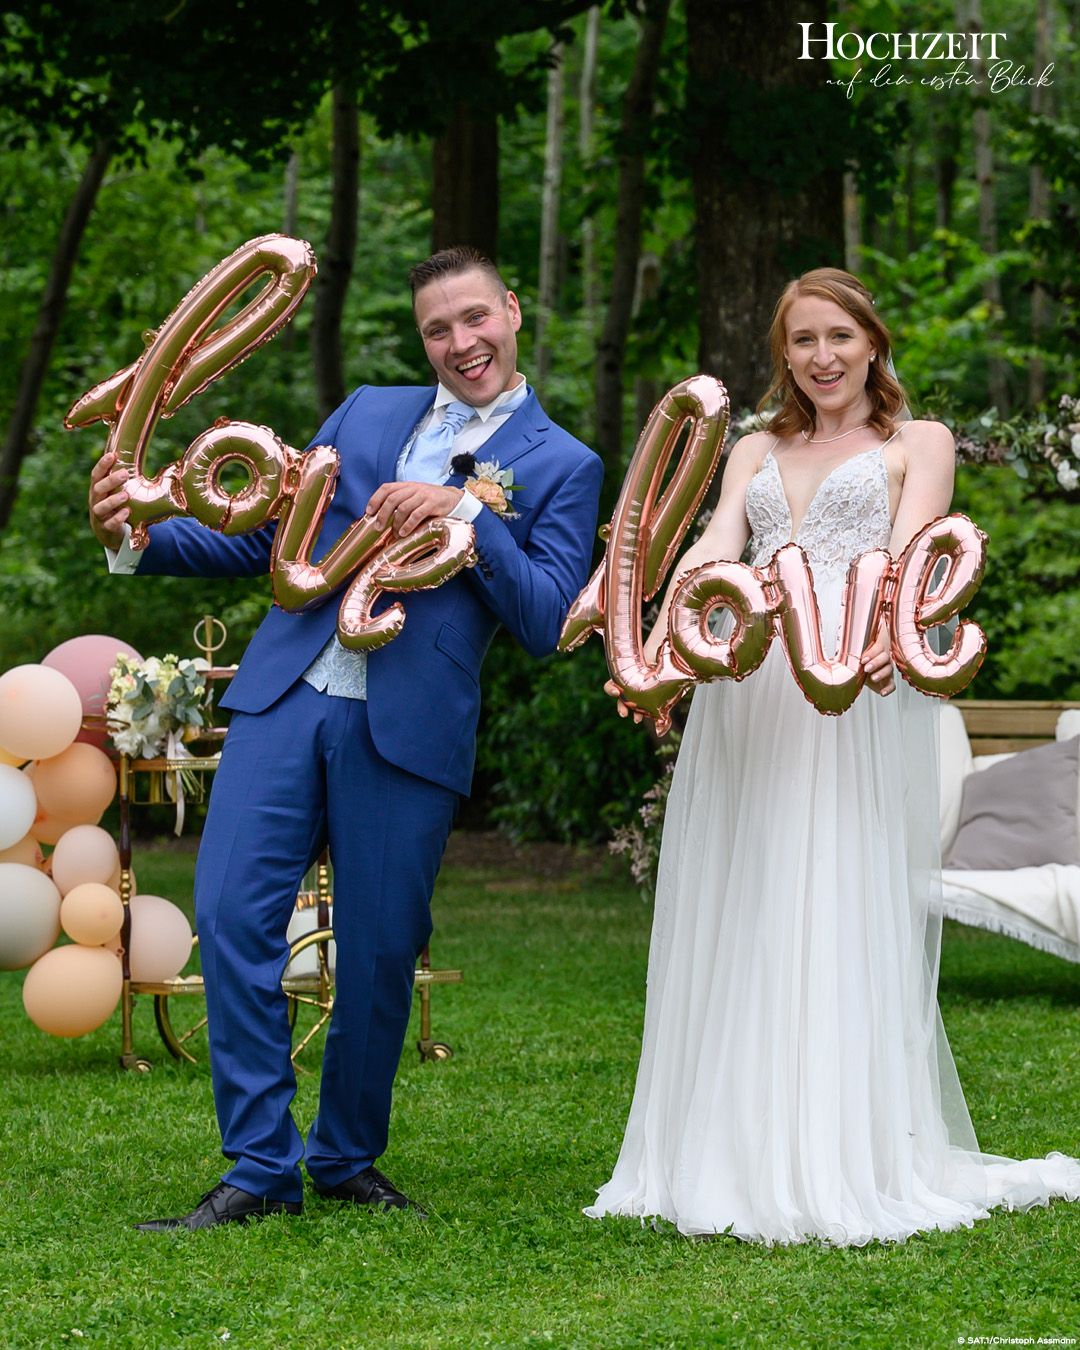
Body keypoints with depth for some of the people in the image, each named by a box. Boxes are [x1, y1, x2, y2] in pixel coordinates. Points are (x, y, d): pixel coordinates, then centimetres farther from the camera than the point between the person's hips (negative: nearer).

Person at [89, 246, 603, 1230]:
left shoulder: (562, 467, 7)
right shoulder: (367, 413, 18)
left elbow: (546, 621, -4)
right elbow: (267, 537, 17)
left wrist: (472, 511, -15)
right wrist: (142, 538, 2)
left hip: (409, 730, -3)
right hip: (286, 696, 3)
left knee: (379, 951, 1)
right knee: (234, 913, -8)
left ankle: (347, 1158, 23)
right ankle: (262, 1169, 0)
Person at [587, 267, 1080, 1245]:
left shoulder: (918, 443, 12)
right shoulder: (757, 452, 23)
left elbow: (911, 549, -6)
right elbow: (714, 552, 6)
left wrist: (886, 635, -28)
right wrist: (657, 641, -14)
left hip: (853, 696, -4)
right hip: (746, 693, 4)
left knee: (845, 921, -8)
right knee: (739, 924, 1)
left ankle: (850, 1164, -7)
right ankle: (739, 1156, 6)